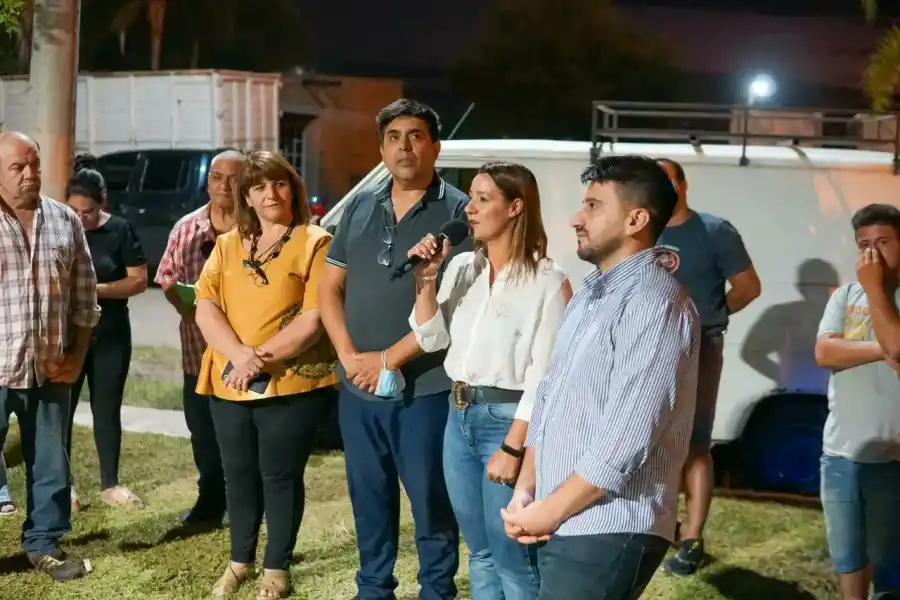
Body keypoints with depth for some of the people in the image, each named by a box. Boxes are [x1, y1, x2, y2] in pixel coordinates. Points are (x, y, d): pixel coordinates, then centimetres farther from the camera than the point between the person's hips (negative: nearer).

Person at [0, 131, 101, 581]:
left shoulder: (65, 221, 7)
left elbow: (85, 294, 10)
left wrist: (77, 354, 4)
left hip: (51, 369, 3)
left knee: (50, 462, 12)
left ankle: (44, 543, 25)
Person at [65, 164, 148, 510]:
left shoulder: (120, 231, -4)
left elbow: (139, 280, -6)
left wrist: (96, 289, -18)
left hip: (111, 336, 0)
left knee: (107, 409, 8)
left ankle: (110, 485, 18)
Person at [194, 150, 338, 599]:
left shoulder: (315, 243, -5)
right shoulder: (227, 245, 11)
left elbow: (314, 318, -13)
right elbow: (205, 309, 1)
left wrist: (261, 357, -19)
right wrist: (238, 355, -16)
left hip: (292, 383, -5)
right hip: (228, 384, 5)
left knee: (280, 475, 4)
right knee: (239, 474, 15)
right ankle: (240, 560, 31)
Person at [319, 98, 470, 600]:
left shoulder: (458, 211, -7)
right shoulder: (360, 208, 10)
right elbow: (329, 287, 10)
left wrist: (389, 359, -15)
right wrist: (349, 355, -5)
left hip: (426, 388, -5)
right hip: (358, 387, 5)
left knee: (431, 501, 5)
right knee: (369, 498, 15)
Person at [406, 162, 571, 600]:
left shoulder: (547, 281, -12)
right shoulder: (462, 267, 7)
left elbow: (543, 375, -14)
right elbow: (431, 339, 7)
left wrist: (513, 447, -17)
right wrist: (426, 279, -5)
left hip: (509, 418, -6)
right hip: (459, 415, 6)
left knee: (513, 559, 1)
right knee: (479, 551, 16)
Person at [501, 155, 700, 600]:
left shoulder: (655, 303, -16)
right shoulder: (589, 295, 15)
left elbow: (625, 439, -22)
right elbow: (548, 397, 15)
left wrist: (549, 511, -14)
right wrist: (524, 491, 4)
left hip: (607, 534, -9)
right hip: (563, 525, 9)